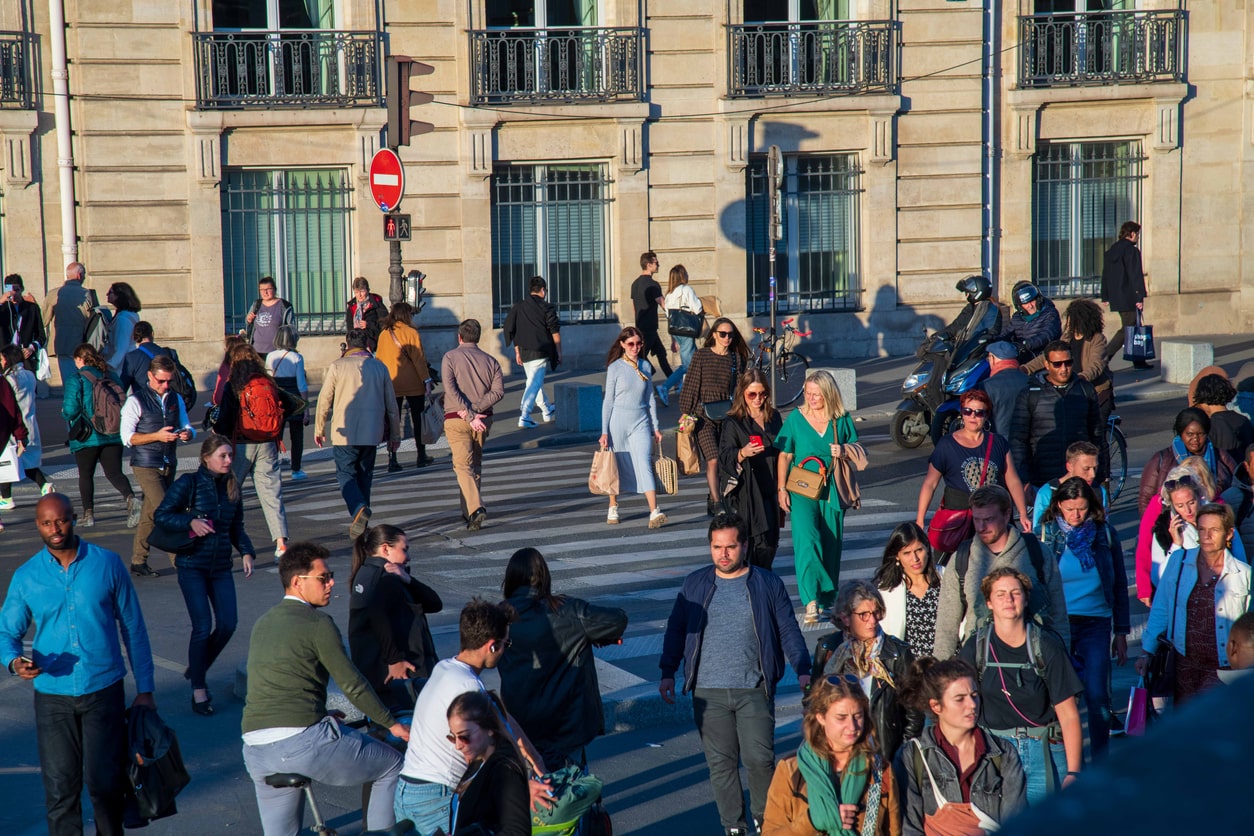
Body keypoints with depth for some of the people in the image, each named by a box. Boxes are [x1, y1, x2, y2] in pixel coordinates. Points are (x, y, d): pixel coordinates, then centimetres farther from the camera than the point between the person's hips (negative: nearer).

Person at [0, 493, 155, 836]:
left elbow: (133, 628, 3)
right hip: (52, 697, 1)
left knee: (104, 780, 1)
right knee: (60, 786, 5)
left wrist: (144, 689, 2)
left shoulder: (107, 564, -3)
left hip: (104, 691, -1)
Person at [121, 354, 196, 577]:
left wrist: (187, 433, -10)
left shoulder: (175, 399, 10)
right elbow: (127, 437, -10)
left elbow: (187, 426, 15)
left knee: (149, 515, 12)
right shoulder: (136, 401, -7)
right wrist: (157, 436, -21)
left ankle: (138, 562, 20)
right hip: (146, 466, -6)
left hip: (169, 465, 6)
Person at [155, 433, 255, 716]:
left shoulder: (232, 486, 8)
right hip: (192, 565, -5)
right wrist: (190, 521, -21)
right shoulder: (189, 483, -8)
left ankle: (197, 669, 24)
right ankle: (198, 690, 5)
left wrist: (246, 552, 0)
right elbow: (161, 515, -7)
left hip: (221, 566, 5)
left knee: (228, 624, -2)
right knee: (203, 626, -9)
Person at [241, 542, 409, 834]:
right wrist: (392, 724, 5)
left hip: (255, 749, 7)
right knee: (392, 767, 8)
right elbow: (353, 685, -5)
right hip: (303, 739, -7)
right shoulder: (318, 623, -4)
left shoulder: (262, 623, 20)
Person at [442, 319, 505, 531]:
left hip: (456, 419, -4)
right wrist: (475, 410, -9)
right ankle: (469, 511, 25)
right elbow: (498, 391, -4)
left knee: (463, 465, -7)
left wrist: (469, 416, -15)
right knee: (475, 464, 18)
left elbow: (451, 390, -14)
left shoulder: (450, 358, -1)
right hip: (483, 419, 4)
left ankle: (476, 509, -26)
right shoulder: (490, 360, 9)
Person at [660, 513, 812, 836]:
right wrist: (668, 672, 8)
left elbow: (789, 631, 6)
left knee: (759, 758, -5)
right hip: (708, 692, 2)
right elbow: (676, 629, 14)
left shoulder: (768, 584, 4)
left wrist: (802, 670, -5)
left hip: (754, 690, -2)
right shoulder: (695, 584, 8)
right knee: (721, 762, 4)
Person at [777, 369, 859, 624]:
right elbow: (784, 455, 3)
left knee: (831, 544, 7)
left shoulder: (842, 419, 3)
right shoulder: (795, 418, 0)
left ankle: (827, 600, 21)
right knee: (807, 540, -18)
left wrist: (844, 451, -10)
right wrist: (781, 488, -3)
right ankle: (811, 600, -21)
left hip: (832, 491, 2)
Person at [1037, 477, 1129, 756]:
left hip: (1096, 624, 0)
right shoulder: (1046, 535, 3)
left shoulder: (1105, 534, 5)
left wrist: (1121, 632, 9)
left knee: (1097, 696, -9)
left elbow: (1119, 584, 11)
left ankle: (1101, 762, 4)